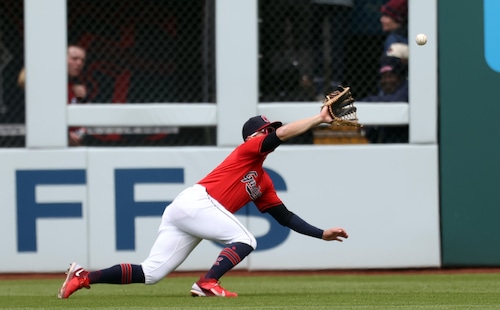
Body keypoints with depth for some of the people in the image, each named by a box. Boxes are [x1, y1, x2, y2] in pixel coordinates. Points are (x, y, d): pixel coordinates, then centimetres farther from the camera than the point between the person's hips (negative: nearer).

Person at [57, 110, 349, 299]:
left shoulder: (264, 183, 26)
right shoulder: (247, 150, 3)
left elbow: (286, 217, 26)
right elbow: (282, 134, -13)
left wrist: (321, 234, 21)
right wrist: (319, 118, -9)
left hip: (182, 212, 8)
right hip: (194, 202, -8)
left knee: (150, 274, 1)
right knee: (245, 240, -12)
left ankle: (84, 277, 1)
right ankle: (208, 283, -24)